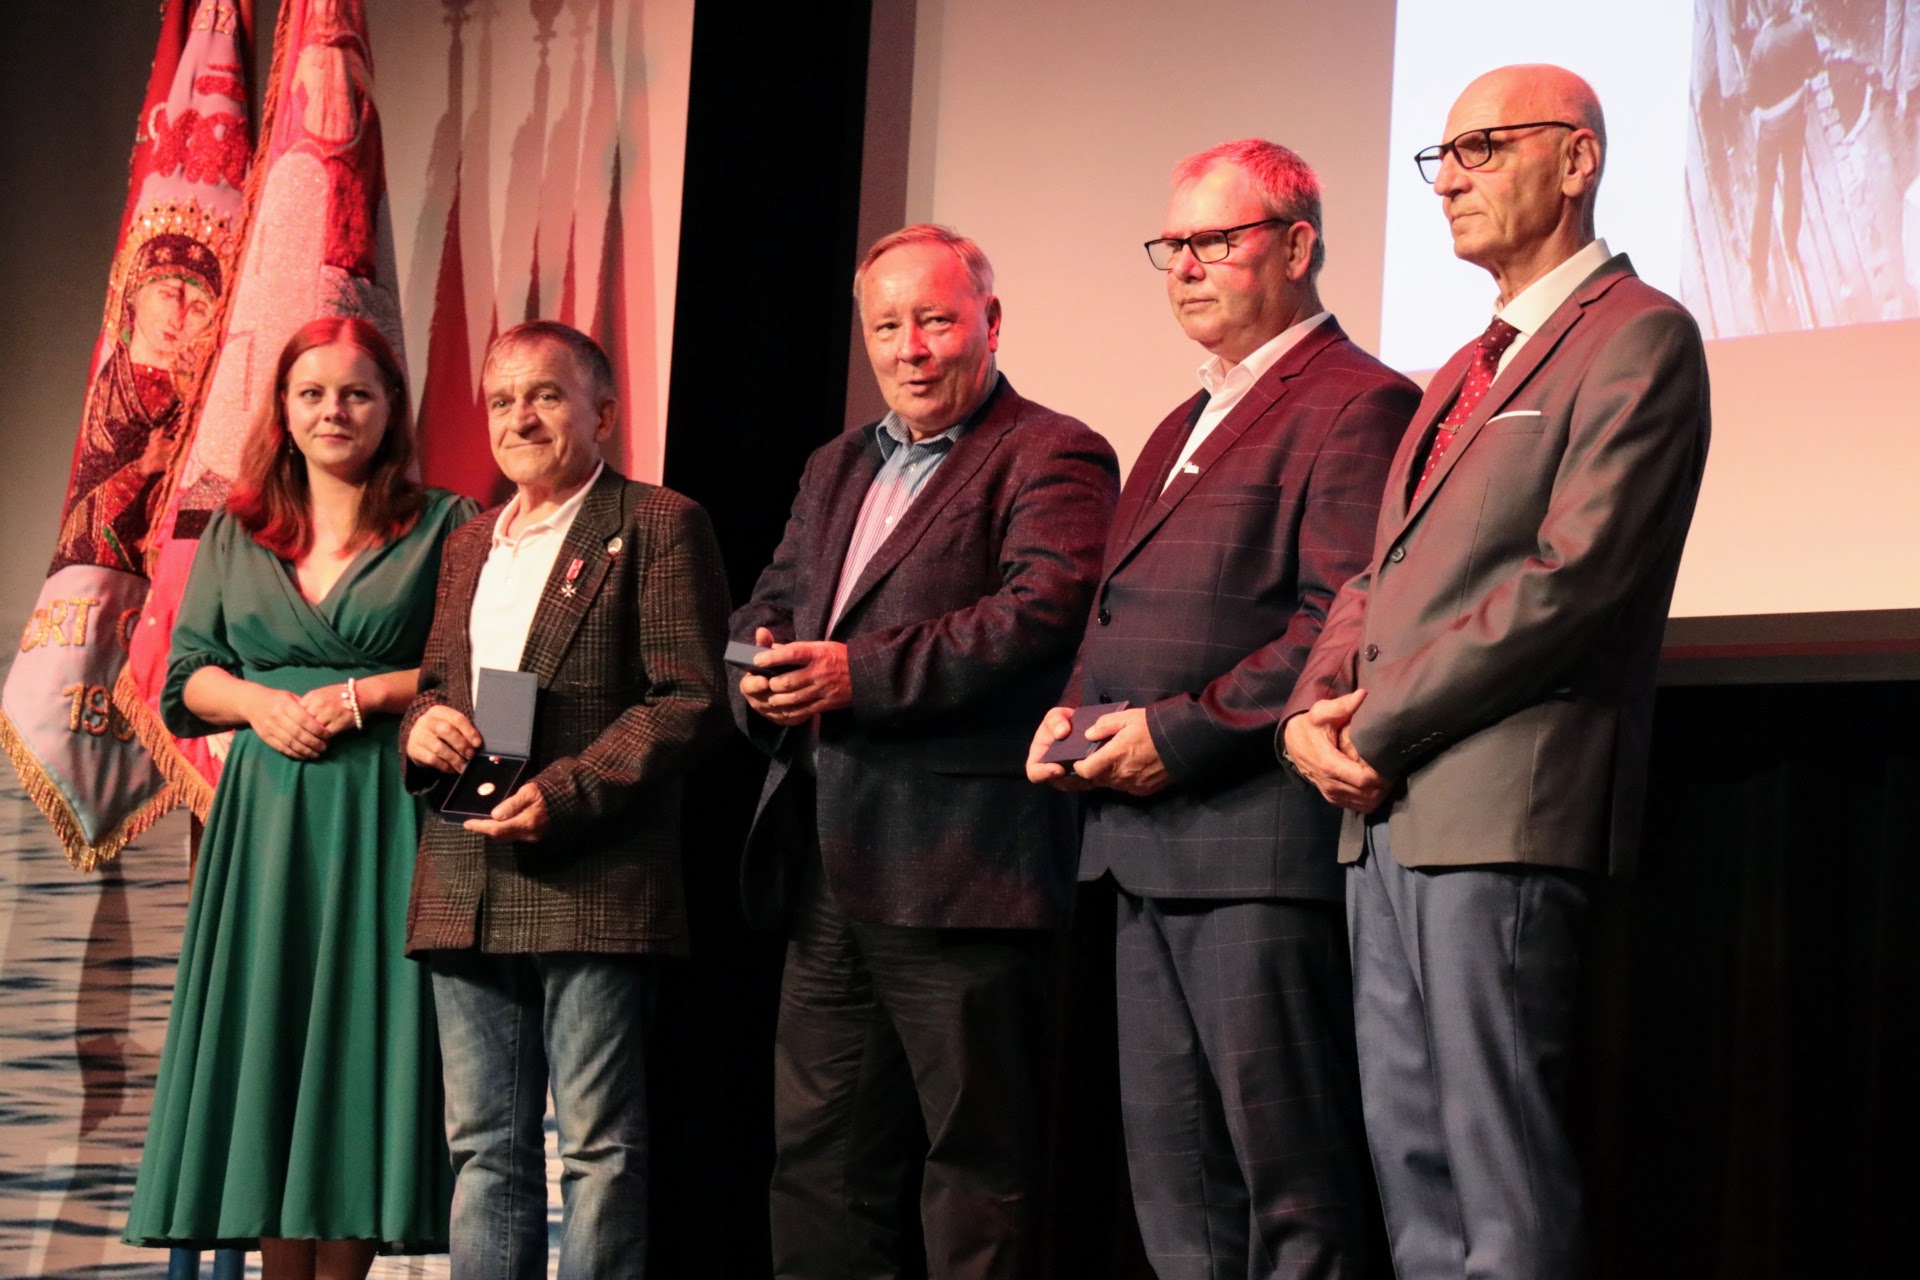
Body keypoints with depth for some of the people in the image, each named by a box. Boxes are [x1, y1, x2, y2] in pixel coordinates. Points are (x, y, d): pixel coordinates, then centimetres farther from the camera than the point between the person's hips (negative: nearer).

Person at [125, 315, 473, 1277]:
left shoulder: (444, 527, 3)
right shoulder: (236, 535, 14)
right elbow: (185, 677, 13)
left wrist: (363, 696, -12)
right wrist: (260, 702, -7)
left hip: (383, 823, -3)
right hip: (264, 820, 3)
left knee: (360, 1030, -4)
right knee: (267, 1041, 1)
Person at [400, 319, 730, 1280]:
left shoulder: (657, 527, -1)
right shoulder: (470, 545, 21)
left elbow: (690, 698, -8)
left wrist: (565, 791, -17)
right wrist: (422, 724, 2)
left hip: (594, 886, -7)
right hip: (465, 890, 7)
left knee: (601, 1148, -3)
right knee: (485, 1148, 9)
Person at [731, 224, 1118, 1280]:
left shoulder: (1052, 458, -4)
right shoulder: (834, 468, 22)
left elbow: (1040, 610, -18)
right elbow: (771, 600, 20)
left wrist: (860, 672, -23)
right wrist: (764, 667, -5)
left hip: (959, 867, -8)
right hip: (824, 872, 8)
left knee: (977, 1157, -1)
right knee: (819, 1153, 12)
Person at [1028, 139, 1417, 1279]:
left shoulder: (1356, 405, -7)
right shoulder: (1184, 429, 24)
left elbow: (1348, 625, -16)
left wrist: (1181, 733, -17)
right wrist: (1074, 713, 9)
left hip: (1262, 836, -9)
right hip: (1145, 844, 10)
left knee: (1292, 1185, -6)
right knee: (1174, 1186, 11)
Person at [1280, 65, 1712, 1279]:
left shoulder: (1637, 336, -5)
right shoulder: (1463, 376, 24)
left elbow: (1573, 575, -16)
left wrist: (1380, 724, -13)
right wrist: (1314, 710, 1)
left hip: (1502, 804, -9)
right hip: (1388, 809, 9)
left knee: (1502, 1159, -8)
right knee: (1408, 1148, 9)